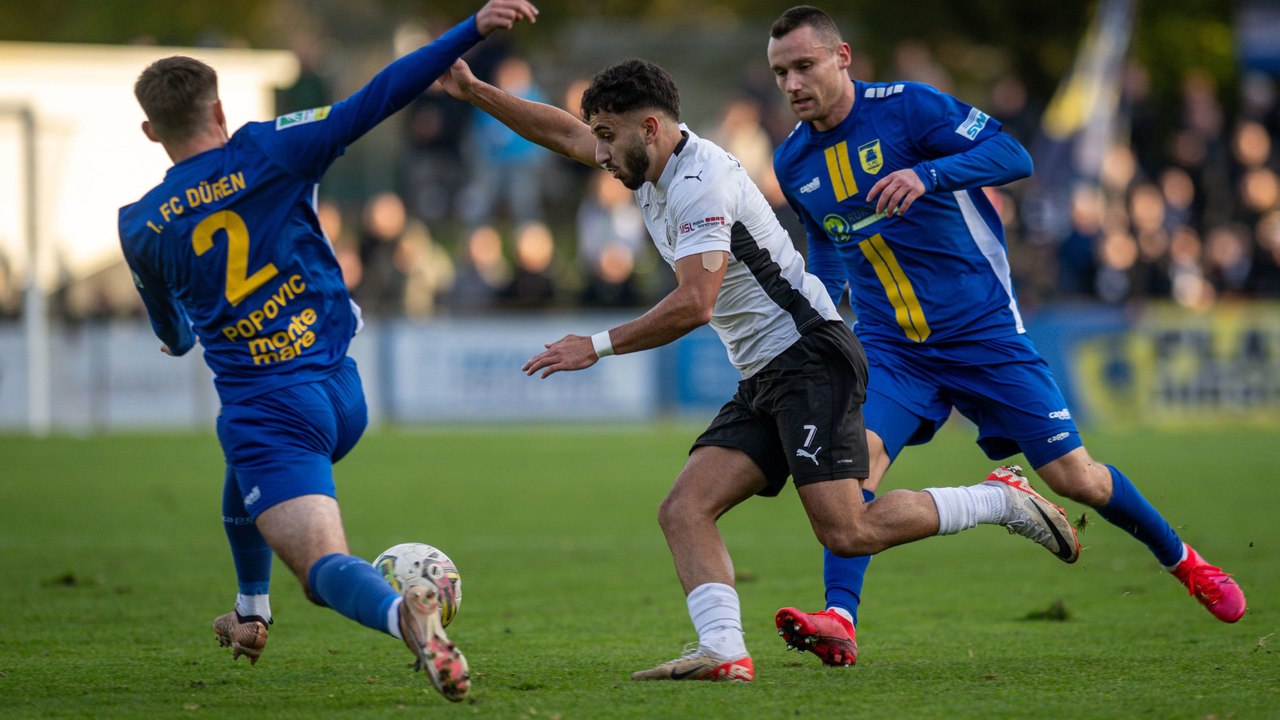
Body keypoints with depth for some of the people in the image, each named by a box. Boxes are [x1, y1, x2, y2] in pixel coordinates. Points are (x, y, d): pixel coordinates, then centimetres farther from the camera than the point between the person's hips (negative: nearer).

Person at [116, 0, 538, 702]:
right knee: (244, 467, 35)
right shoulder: (267, 152, -3)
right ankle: (250, 617, 47)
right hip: (341, 392, 4)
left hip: (262, 405, -4)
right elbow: (376, 99, -11)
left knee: (323, 562, -12)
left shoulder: (140, 227, 1)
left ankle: (402, 613, -45)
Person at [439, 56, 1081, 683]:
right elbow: (563, 132, 28)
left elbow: (693, 305, -23)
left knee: (845, 532, -19)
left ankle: (1003, 501, -2)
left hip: (810, 357, -10)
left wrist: (598, 346, -16)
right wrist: (472, 91, 23)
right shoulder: (651, 167, 14)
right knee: (683, 511, -8)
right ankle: (724, 652, -23)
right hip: (762, 382, 10)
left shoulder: (700, 182, -16)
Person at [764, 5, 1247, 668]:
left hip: (983, 331, -4)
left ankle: (1179, 559, 25)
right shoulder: (793, 161, 4)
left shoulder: (906, 107, -13)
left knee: (1075, 477, 0)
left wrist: (929, 174, -37)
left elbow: (1013, 156, -22)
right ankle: (839, 619, -29)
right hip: (890, 349, 4)